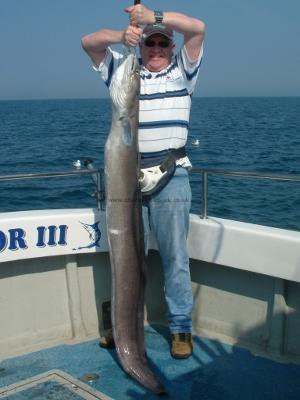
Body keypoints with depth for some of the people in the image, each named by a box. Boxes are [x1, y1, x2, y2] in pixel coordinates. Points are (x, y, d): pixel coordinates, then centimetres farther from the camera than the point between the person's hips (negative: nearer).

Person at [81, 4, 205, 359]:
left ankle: (181, 328, 11)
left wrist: (155, 16, -8)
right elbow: (88, 42, 7)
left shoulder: (181, 70, 10)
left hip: (170, 176, -2)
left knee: (175, 256, 1)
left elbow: (198, 28, -2)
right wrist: (121, 35, -10)